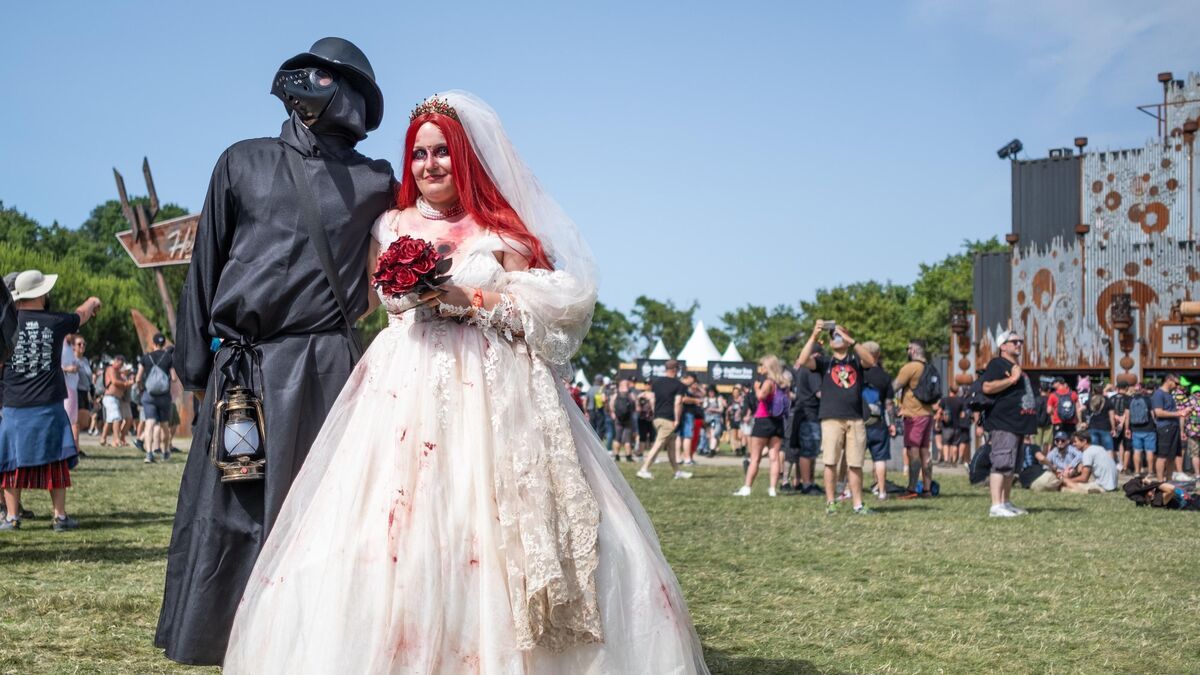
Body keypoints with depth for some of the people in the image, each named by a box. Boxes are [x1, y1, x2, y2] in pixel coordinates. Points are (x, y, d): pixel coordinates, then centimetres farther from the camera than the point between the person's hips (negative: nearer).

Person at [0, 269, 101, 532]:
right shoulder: (55, 321, -3)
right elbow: (81, 315, 19)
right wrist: (92, 302, 40)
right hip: (49, 405, -1)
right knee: (56, 461, 7)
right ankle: (60, 516, 8)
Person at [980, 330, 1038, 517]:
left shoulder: (1016, 367, 23)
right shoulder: (997, 364, -7)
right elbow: (987, 387, -22)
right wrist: (1012, 379, -20)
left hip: (1017, 424, 10)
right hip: (1003, 424, -10)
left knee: (1010, 466, 14)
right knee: (1002, 463, -15)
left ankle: (1007, 503, 20)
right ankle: (996, 506, -18)